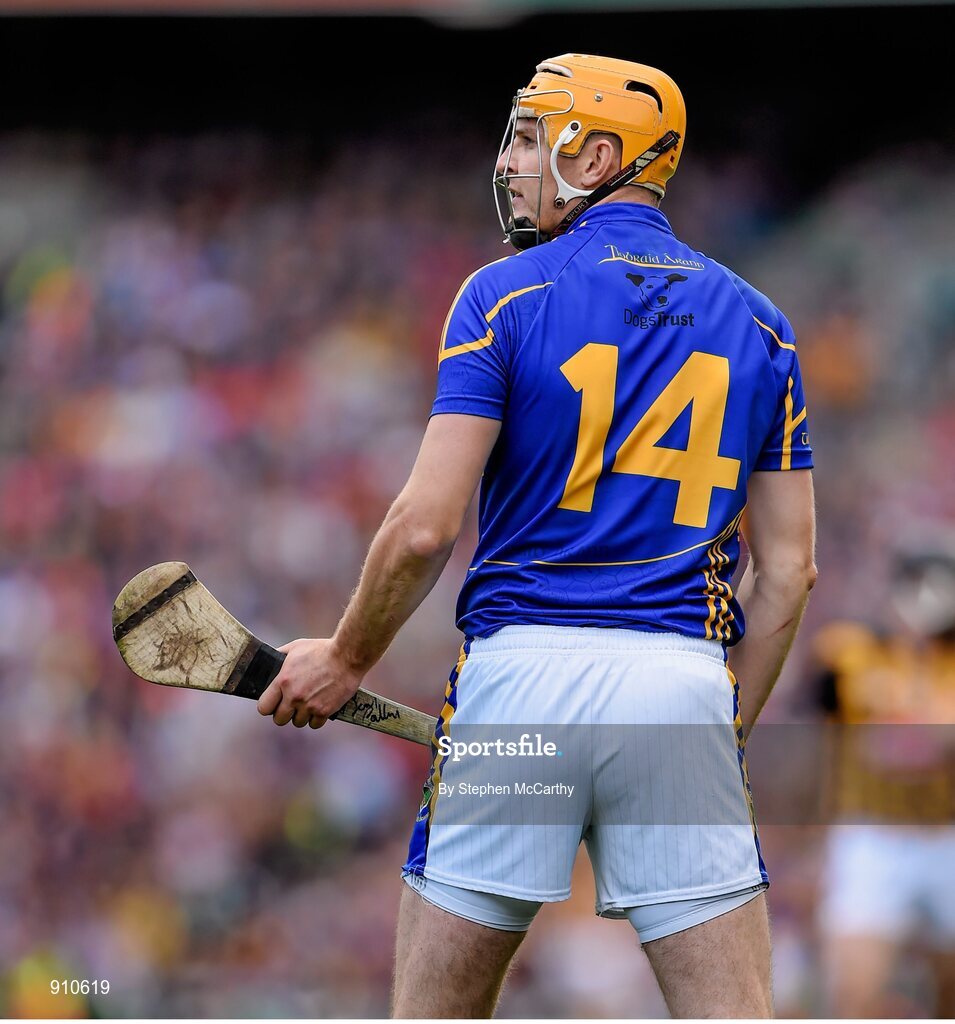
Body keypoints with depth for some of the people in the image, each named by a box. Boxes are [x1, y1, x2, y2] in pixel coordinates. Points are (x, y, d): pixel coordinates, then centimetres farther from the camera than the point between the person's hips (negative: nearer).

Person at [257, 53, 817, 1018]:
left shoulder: (505, 295, 0)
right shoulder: (756, 323, 12)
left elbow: (426, 526, -6)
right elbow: (785, 570, 10)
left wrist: (344, 660, 8)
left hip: (523, 666, -2)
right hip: (685, 677, 3)